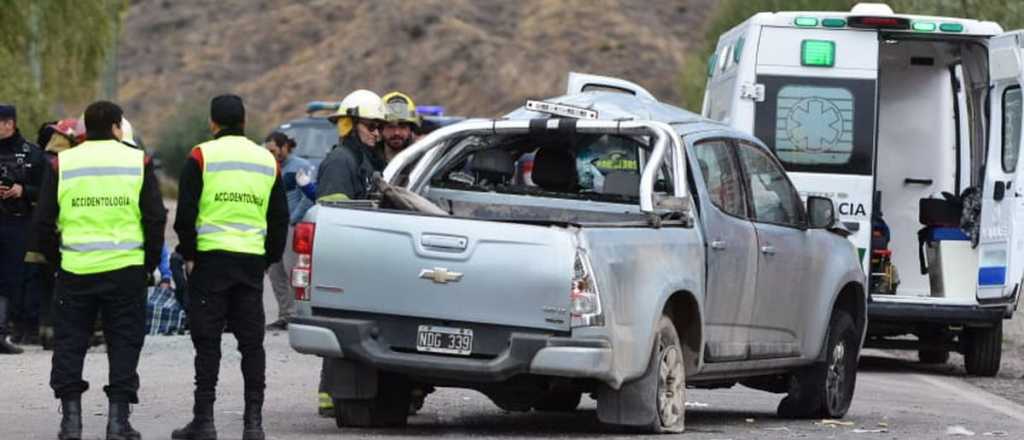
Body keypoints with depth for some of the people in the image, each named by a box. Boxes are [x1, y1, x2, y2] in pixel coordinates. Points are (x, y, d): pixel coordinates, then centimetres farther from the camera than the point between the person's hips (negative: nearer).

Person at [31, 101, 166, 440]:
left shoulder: (62, 164, 4)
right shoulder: (138, 162, 2)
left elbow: (43, 222, 4)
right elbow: (155, 218, 1)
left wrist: (55, 258, 16)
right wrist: (149, 262, 11)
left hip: (75, 269, 1)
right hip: (126, 269, -1)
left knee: (69, 342, 10)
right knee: (124, 342, 6)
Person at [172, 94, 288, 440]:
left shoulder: (201, 156, -3)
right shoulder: (267, 161, 12)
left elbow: (186, 213, -7)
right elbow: (279, 217, 15)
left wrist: (189, 254, 3)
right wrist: (270, 258, 20)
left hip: (211, 258, -4)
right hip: (252, 261, 4)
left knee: (207, 340, 0)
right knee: (251, 340, 7)